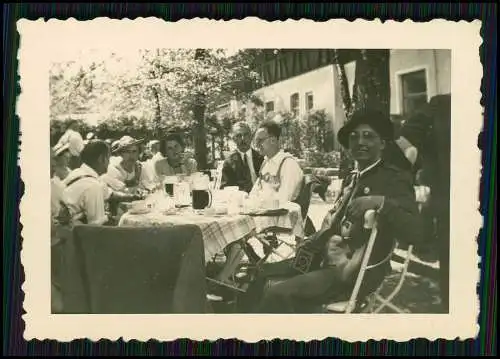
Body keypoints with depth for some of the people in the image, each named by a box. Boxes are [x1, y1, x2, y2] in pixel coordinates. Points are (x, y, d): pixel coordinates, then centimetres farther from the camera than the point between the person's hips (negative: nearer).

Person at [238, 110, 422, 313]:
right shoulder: (351, 178, 18)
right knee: (261, 274, 3)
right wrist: (308, 244, 9)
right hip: (326, 260, 9)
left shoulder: (396, 179, -8)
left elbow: (413, 232, -21)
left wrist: (382, 203, -35)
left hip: (357, 271, -8)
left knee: (278, 295, -23)